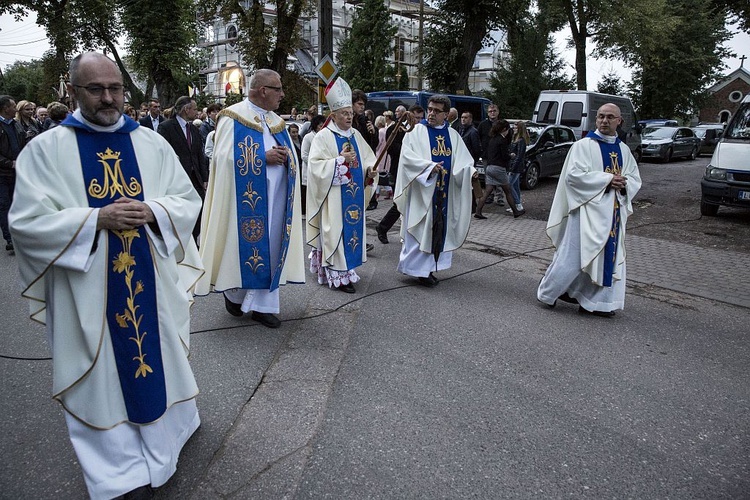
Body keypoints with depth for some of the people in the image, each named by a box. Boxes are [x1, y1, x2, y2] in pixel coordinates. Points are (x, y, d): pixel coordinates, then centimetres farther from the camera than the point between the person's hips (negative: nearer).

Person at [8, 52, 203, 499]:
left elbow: (189, 201, 3)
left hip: (152, 283, 2)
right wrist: (97, 219, -21)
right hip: (89, 292, -2)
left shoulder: (152, 143, 3)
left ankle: (168, 428, 39)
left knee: (156, 356, 15)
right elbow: (28, 222, -9)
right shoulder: (45, 150, -3)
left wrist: (151, 211, -16)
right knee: (104, 375, 8)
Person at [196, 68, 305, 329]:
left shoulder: (276, 121, 16)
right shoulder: (233, 119, -6)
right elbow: (225, 157, -14)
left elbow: (291, 155, 19)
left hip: (275, 198, 6)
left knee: (269, 246, 6)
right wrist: (263, 158, -18)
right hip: (246, 197, -6)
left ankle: (261, 304, 14)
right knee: (245, 245, 1)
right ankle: (233, 293, 26)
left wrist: (285, 155, -5)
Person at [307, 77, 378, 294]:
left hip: (355, 195, 7)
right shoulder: (323, 136, -7)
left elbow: (368, 159, 14)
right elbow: (316, 165, -15)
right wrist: (341, 160, -21)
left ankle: (346, 266, 23)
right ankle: (338, 275, 2)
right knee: (335, 231, -3)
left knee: (352, 228, 11)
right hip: (334, 197, -7)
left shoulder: (356, 135, 12)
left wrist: (370, 171, -7)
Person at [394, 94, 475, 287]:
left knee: (440, 229, 8)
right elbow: (408, 156, -14)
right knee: (421, 228, -4)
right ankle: (417, 268, 6)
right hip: (422, 190, -5)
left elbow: (463, 159, 6)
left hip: (445, 192, 5)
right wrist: (429, 166, -25)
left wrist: (469, 170, -16)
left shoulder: (453, 135, 12)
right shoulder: (416, 131, -2)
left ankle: (428, 267, 18)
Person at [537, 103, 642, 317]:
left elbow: (635, 179, 15)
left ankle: (593, 301, 17)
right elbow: (574, 174, -15)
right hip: (588, 209, -6)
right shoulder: (584, 145, -4)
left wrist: (623, 183, -8)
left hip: (614, 211, 6)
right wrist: (607, 179, -18)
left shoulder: (624, 150, 14)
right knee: (574, 254, -4)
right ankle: (548, 292, 13)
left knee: (607, 256, 7)